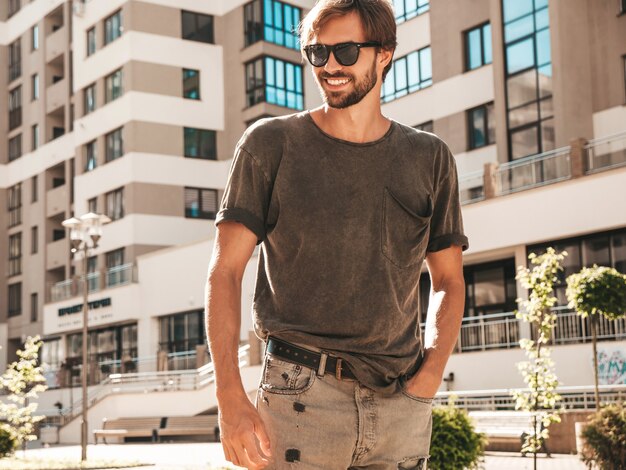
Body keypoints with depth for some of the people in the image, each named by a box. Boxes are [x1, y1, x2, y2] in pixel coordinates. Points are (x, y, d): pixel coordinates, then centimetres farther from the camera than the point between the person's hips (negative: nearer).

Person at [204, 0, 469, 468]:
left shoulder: (429, 158, 9)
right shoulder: (270, 144, 2)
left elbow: (448, 281, 15)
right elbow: (225, 272, -1)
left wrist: (427, 380, 0)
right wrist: (231, 397, -12)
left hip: (402, 408, 3)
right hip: (300, 394, -2)